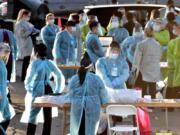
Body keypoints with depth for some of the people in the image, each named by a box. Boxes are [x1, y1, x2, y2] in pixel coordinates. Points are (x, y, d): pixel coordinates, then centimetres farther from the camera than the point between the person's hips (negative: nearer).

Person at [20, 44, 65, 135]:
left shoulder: (34, 63, -9)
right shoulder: (50, 63, 4)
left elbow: (28, 79, -14)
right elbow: (60, 77, 3)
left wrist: (29, 89, 2)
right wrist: (57, 90, 8)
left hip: (36, 91, -4)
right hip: (48, 91, 4)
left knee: (32, 116, 5)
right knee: (48, 116, 13)